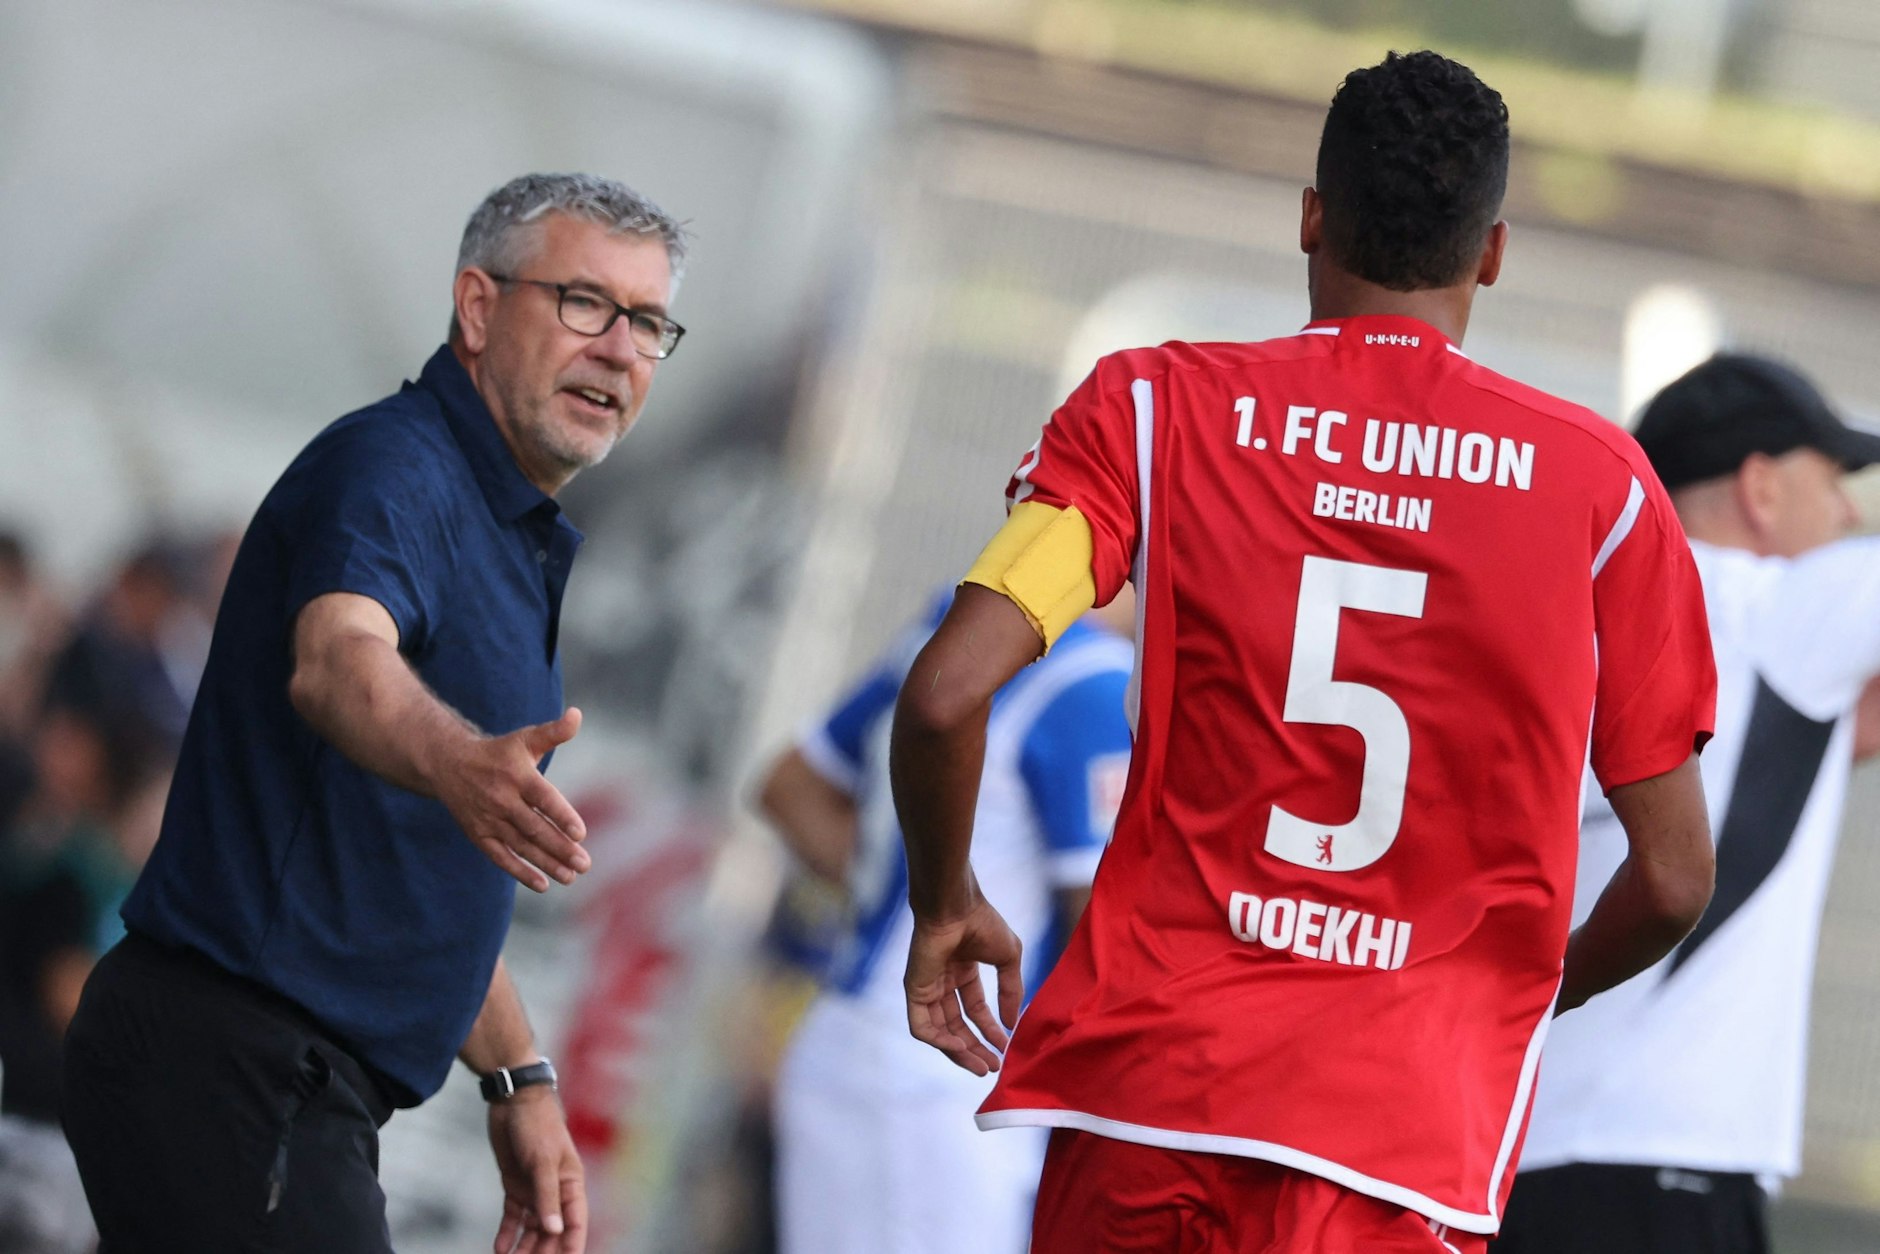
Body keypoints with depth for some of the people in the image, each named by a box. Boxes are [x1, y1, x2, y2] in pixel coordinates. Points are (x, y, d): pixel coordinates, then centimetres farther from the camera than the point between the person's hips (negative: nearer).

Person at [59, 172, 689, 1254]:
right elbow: (337, 662, -36)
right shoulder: (390, 468, -12)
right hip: (233, 1071, -10)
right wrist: (456, 762, -57)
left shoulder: (518, 538, 20)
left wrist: (519, 1079, 23)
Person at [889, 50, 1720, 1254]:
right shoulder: (1598, 481, 4)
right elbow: (1674, 877, 7)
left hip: (1144, 1087, 1)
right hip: (1411, 1139, -1)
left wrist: (947, 906, 12)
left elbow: (946, 694, -7)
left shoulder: (1154, 406, 4)